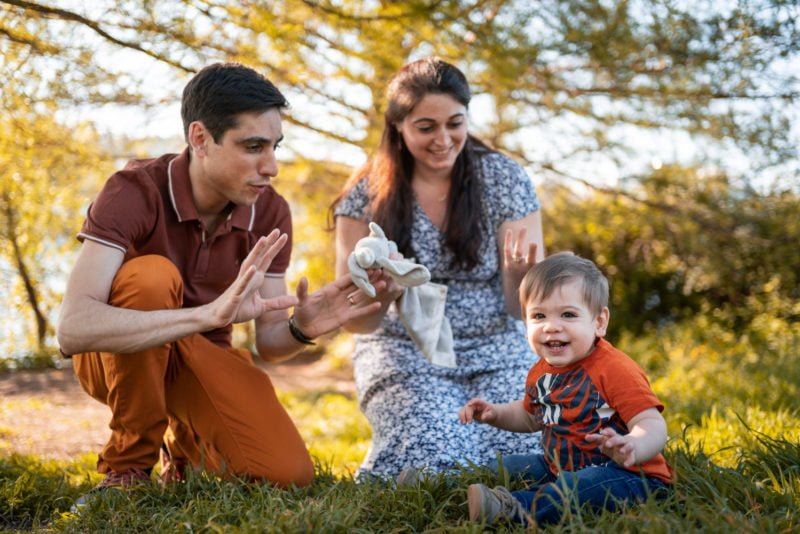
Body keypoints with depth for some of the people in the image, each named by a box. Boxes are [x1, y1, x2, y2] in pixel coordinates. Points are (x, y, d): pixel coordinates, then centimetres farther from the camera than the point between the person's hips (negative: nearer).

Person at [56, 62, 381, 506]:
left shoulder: (270, 212, -11)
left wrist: (301, 328, -32)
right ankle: (128, 463, -15)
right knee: (151, 275, -35)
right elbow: (73, 328, -40)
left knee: (288, 474, -20)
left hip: (203, 358, 4)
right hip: (120, 354, -4)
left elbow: (268, 342, -6)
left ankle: (185, 441, 15)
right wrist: (209, 314, -51)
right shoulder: (134, 192, -26)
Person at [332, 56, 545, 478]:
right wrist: (377, 299, -30)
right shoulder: (367, 193, -5)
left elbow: (522, 308, -5)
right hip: (405, 352, -1)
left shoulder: (504, 178, -2)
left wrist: (520, 275, -30)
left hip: (495, 352, 2)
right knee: (438, 461, -26)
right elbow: (353, 320, -6)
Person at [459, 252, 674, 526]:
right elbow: (530, 416, 28)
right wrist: (496, 414, 9)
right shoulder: (540, 373, 6)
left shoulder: (614, 369, -20)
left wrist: (632, 447, -53)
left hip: (627, 474, -9)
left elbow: (652, 424, -30)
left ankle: (515, 508, -42)